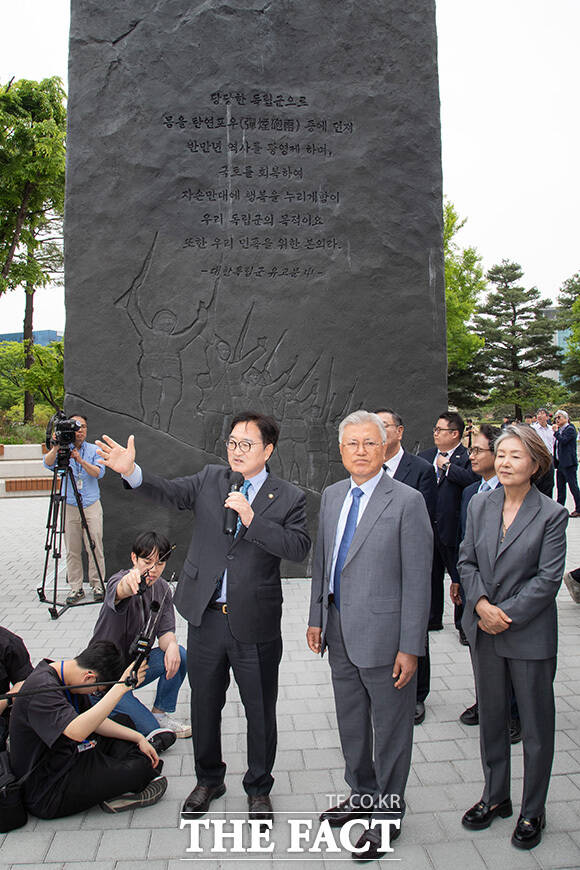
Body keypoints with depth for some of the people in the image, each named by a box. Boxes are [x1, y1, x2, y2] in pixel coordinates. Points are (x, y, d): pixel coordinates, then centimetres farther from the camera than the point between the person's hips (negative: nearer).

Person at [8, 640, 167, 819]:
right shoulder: (41, 688, -27)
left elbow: (92, 720, 12)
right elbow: (77, 731, -42)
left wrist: (139, 738, 4)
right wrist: (121, 687, -42)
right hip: (46, 796, -10)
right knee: (141, 768, -17)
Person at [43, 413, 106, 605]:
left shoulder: (93, 450, 5)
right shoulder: (62, 450, 3)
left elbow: (99, 473, -9)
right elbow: (48, 463, -16)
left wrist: (81, 461, -24)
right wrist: (57, 447, -34)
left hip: (92, 506, 0)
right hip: (70, 507, 0)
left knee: (95, 547, -1)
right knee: (72, 550, 3)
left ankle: (97, 585, 10)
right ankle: (76, 588, 12)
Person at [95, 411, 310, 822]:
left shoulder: (289, 497, -6)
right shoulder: (210, 479, 4)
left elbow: (299, 548, -16)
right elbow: (170, 492, -7)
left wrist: (252, 519, -24)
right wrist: (131, 471, -24)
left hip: (255, 623, -3)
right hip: (205, 618, 3)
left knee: (260, 711, 13)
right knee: (205, 704, 19)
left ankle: (259, 788, 37)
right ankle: (209, 780, 43)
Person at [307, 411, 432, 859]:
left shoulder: (407, 502, -15)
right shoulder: (332, 495, 5)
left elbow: (417, 581, -15)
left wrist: (410, 647, -16)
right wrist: (317, 618, 12)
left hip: (383, 634, -6)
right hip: (340, 632, 7)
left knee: (390, 729, 11)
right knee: (351, 722, 23)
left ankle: (387, 815, 33)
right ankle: (362, 793, 46)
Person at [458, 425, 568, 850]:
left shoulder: (552, 514, -11)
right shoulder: (479, 504, 1)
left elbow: (548, 579, -13)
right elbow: (467, 560, 4)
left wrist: (506, 614, -16)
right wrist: (480, 604, -11)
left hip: (530, 635, -4)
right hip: (485, 631, 4)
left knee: (536, 726, 11)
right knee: (491, 718, 18)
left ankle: (533, 811, 31)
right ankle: (495, 797, 38)